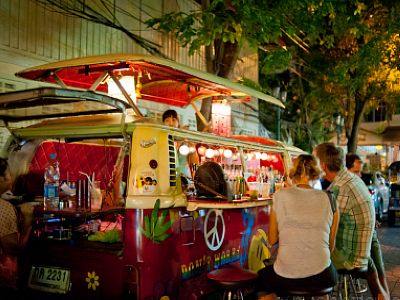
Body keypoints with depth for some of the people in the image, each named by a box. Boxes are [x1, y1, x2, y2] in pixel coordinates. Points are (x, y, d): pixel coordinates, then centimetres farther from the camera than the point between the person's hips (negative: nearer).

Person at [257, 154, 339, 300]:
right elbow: (331, 245, 7)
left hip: (286, 276, -2)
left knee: (261, 277, 33)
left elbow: (272, 240, 3)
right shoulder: (328, 199, 1)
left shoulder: (280, 196, -3)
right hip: (321, 277, 2)